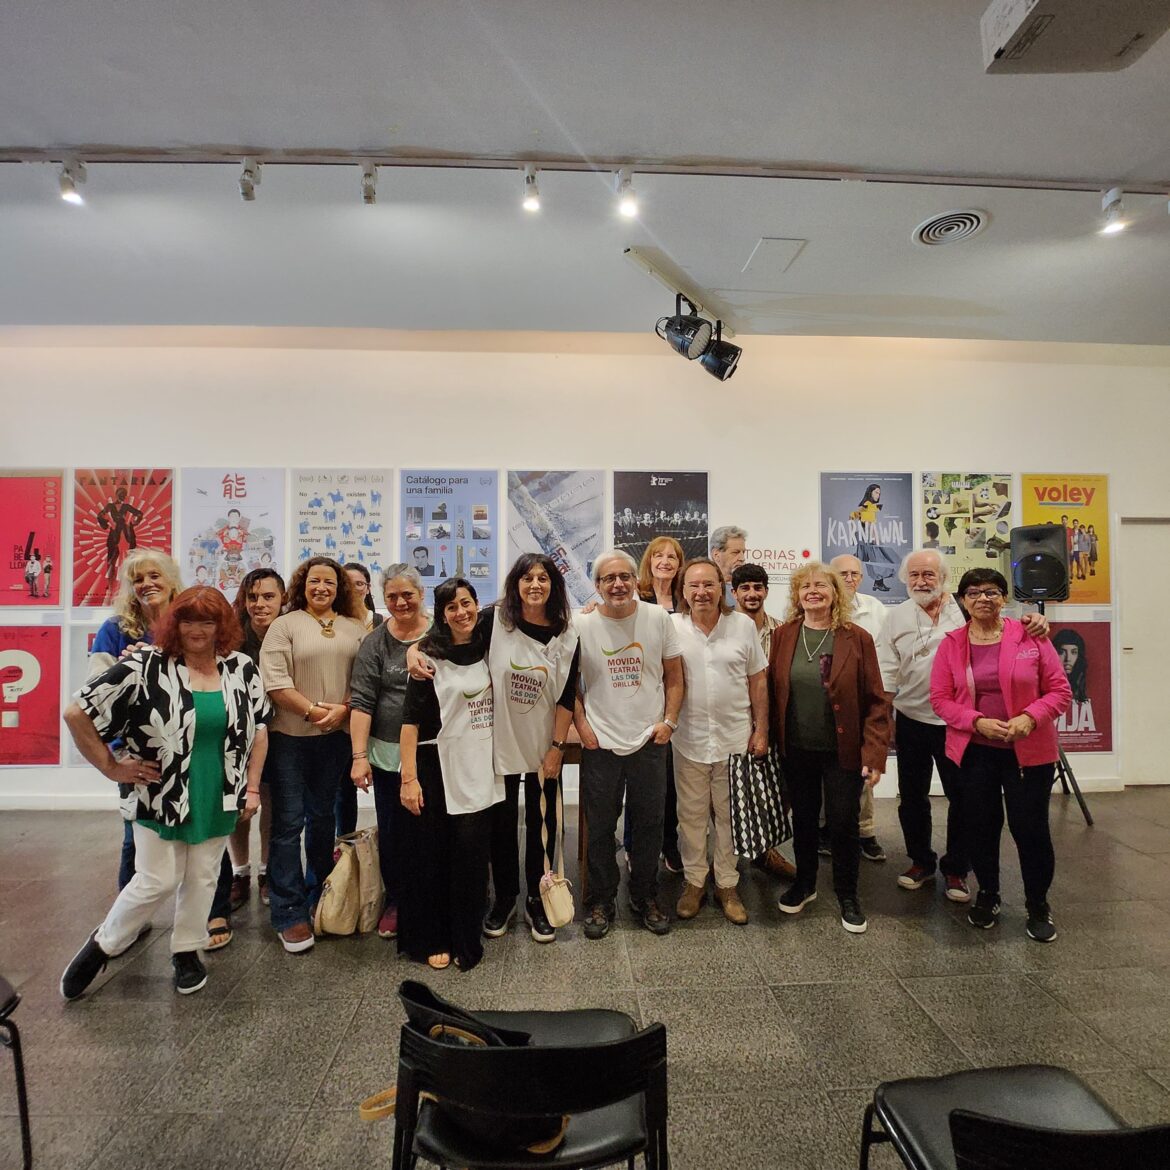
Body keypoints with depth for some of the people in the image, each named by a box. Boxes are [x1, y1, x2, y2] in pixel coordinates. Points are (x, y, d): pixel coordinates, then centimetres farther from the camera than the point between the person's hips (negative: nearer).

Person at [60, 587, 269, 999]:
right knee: (157, 881, 4)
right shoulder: (145, 668, -13)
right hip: (161, 797, -3)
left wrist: (252, 787, 2)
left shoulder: (242, 668, -3)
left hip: (218, 800, 3)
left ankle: (187, 951, 35)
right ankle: (101, 945, 31)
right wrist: (112, 767, -9)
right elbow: (77, 713, -10)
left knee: (202, 877, 14)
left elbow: (259, 728, 5)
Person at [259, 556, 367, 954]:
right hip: (290, 736, -3)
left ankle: (318, 895, 34)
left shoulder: (355, 628, 7)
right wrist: (313, 710, -15)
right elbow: (275, 681, -11)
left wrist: (343, 710, -11)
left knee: (322, 816, 16)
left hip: (336, 737, 3)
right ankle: (289, 913, 13)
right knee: (288, 821, 2)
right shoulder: (285, 625, -2)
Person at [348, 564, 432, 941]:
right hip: (389, 754, 0)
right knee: (391, 831, 9)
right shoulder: (376, 643, 0)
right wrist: (359, 756, -8)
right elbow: (361, 702, -3)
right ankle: (394, 900, 32)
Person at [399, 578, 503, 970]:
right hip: (437, 766, -3)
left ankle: (466, 939, 26)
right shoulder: (429, 655, -8)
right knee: (431, 855, 7)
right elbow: (410, 719, -10)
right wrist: (409, 778, -15)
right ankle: (431, 940, 27)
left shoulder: (487, 649, 5)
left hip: (480, 768, 3)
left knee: (472, 854, 7)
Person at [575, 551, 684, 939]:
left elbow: (674, 677, 4)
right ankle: (601, 902, 30)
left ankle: (645, 898, 33)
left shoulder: (658, 618, -3)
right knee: (600, 827, 10)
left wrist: (669, 721, -3)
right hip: (600, 744, -1)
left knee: (649, 825, 13)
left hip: (649, 741, 1)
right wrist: (582, 725, -4)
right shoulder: (583, 625, -5)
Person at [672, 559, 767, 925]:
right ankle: (694, 882, 30)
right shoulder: (671, 627, -5)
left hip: (735, 738, 1)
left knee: (729, 815, 12)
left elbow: (758, 681, 3)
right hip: (689, 739, 0)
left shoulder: (744, 626, -2)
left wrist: (761, 730, 1)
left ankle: (727, 884, 29)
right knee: (691, 814, 12)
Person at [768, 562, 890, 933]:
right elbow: (772, 691, 1)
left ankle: (848, 896, 31)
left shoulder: (857, 639, -9)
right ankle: (804, 884, 39)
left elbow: (876, 701, -8)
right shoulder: (783, 636, -2)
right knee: (803, 819, 17)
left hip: (842, 751, -2)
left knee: (843, 825, 8)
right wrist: (772, 739, -2)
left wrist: (874, 753, -12)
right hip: (797, 750, 2)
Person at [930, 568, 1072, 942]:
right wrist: (978, 722, -17)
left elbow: (1060, 690, -3)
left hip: (1029, 751, -1)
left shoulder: (1030, 637, -4)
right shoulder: (951, 644, -1)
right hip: (973, 751, 1)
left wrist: (1030, 718, -19)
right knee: (981, 825, 12)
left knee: (1030, 827, 5)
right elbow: (940, 698, -3)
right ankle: (987, 895, 35)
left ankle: (1038, 905, 30)